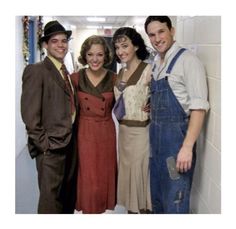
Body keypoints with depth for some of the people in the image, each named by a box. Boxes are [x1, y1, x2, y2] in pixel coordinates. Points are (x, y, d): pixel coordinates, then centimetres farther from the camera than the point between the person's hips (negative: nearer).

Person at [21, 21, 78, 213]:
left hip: (70, 142, 8)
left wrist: (73, 137, 8)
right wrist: (44, 143, -15)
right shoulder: (35, 71, -11)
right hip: (51, 146, -8)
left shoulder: (66, 73, 14)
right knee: (50, 198, 2)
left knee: (69, 194, 18)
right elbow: (30, 114, -16)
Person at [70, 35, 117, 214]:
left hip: (107, 133, 1)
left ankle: (104, 206, 33)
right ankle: (89, 210, 26)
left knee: (105, 175, 12)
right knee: (88, 178, 5)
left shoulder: (113, 79, -2)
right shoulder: (76, 78, -4)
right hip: (84, 133, -1)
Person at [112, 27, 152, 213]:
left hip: (140, 130, -7)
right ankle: (130, 208, 35)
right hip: (123, 129, 7)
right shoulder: (121, 72, 8)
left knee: (140, 171, 6)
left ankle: (143, 208, 26)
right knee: (126, 169, 18)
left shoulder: (148, 70, -15)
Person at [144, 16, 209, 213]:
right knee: (157, 197, 20)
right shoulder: (157, 64, 12)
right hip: (157, 137, 8)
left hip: (176, 136, -8)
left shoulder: (187, 60, -12)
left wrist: (187, 146, -24)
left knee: (174, 202, 2)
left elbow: (198, 107, -19)